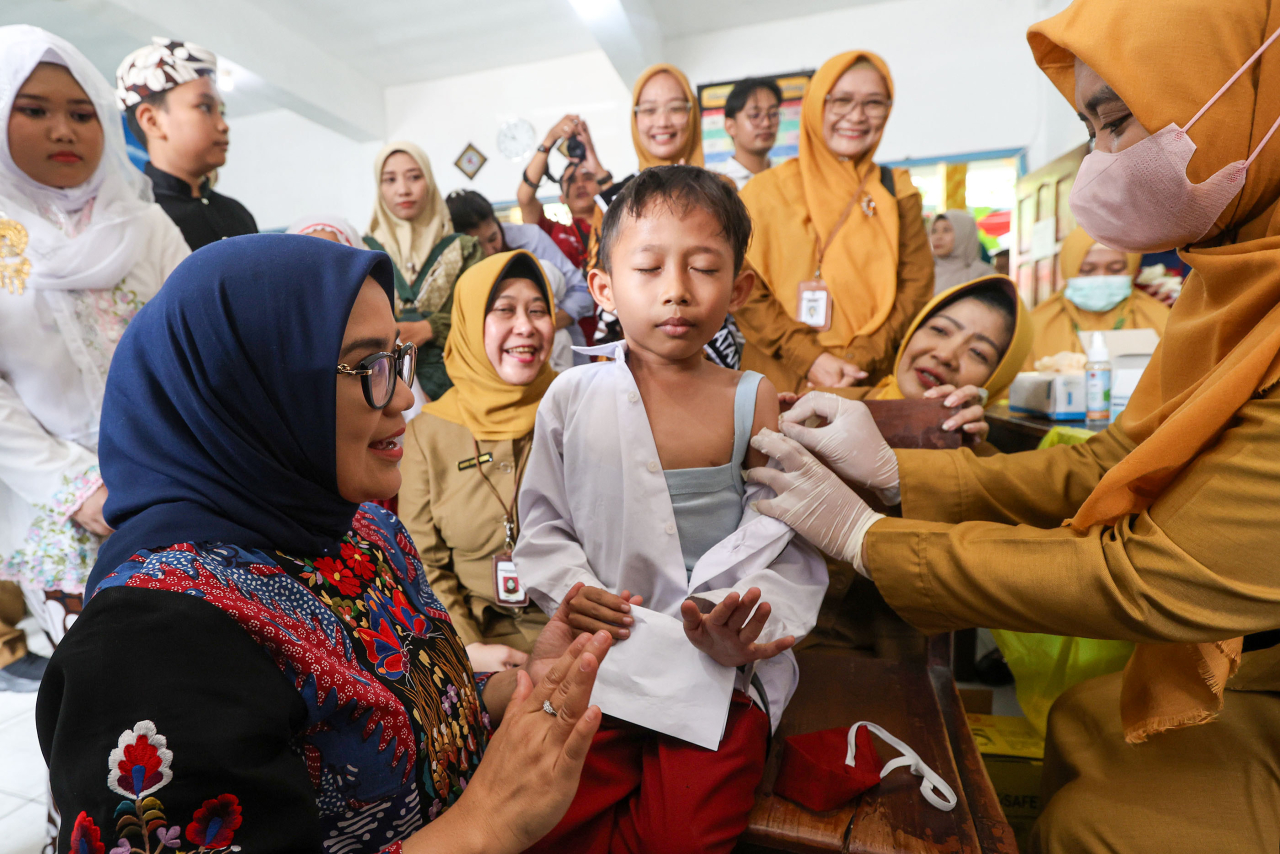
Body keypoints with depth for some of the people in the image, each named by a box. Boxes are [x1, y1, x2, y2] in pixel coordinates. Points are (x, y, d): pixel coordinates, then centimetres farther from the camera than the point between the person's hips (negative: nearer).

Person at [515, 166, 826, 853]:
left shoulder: (752, 402, -4)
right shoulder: (572, 398, -1)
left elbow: (787, 544, -3)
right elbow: (543, 524, 8)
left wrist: (745, 629, -18)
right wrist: (569, 591, -10)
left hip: (722, 665, 0)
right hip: (602, 650, 1)